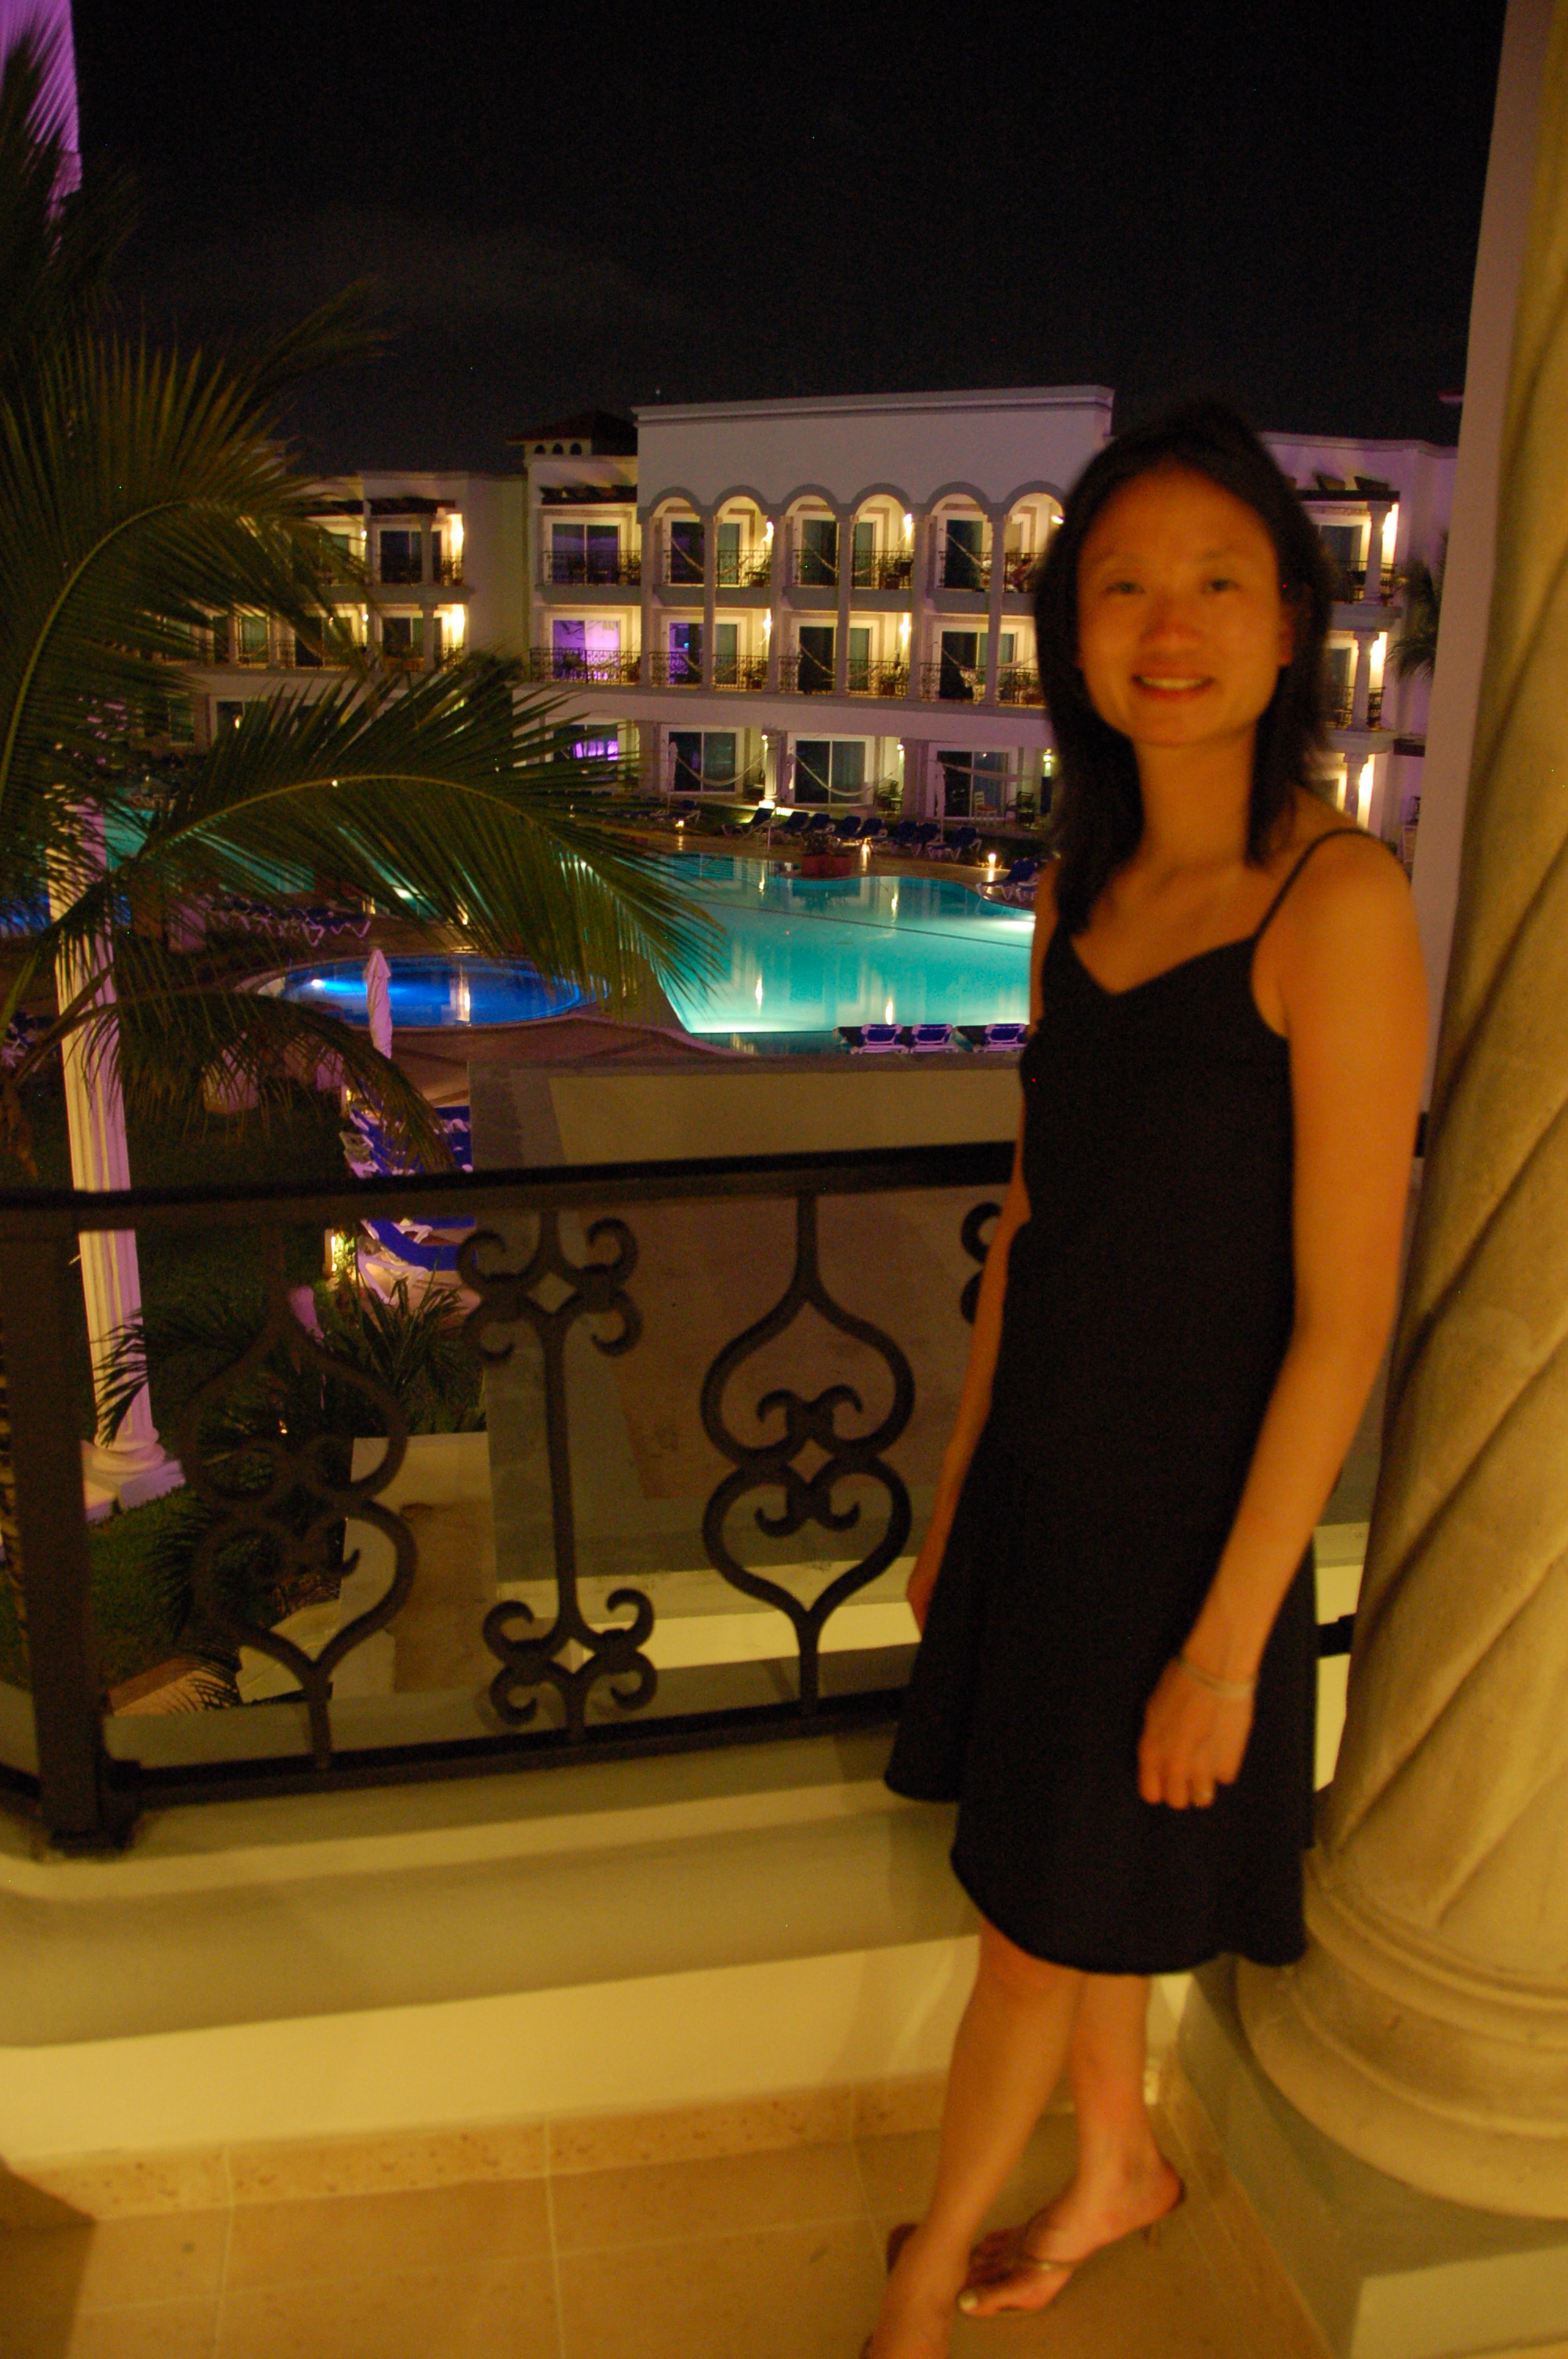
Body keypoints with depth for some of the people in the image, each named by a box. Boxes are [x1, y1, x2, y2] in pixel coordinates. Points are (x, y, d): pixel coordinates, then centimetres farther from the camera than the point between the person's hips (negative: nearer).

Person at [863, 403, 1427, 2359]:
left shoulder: (1338, 905, -20)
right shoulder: (1082, 891, 2)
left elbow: (1343, 1317, -19)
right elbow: (1031, 1217, 8)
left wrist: (1227, 1641, -16)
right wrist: (956, 1491, 13)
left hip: (1182, 1511, -6)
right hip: (1040, 1476, 6)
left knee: (1044, 1932, 13)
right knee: (1054, 1896, 23)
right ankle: (1119, 2166, 51)